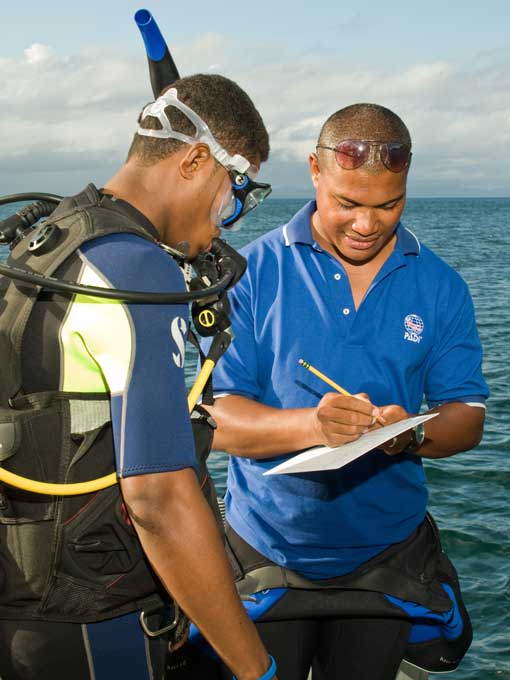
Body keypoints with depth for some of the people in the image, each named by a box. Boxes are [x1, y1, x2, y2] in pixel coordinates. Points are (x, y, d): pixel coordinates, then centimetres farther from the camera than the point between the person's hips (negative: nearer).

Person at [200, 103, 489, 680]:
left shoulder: (439, 287, -1)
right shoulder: (253, 273, -9)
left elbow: (467, 416, -1)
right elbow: (217, 417, -13)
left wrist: (413, 433, -24)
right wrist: (311, 425, -32)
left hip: (387, 558, 2)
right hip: (266, 558, -2)